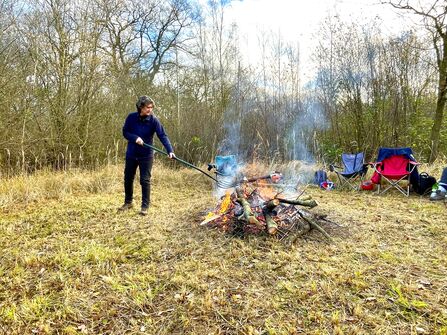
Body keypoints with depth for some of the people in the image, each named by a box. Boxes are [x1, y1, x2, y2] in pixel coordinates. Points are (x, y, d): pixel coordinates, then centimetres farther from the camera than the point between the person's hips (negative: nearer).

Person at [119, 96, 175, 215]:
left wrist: (170, 150, -34)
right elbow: (125, 132, -1)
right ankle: (128, 202, 32)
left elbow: (163, 136, -21)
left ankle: (145, 206, 11)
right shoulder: (131, 117, -7)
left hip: (146, 155, -3)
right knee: (128, 179, 13)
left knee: (145, 181, -1)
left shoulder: (154, 120, -13)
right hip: (131, 154, 3)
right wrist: (135, 138, -21)